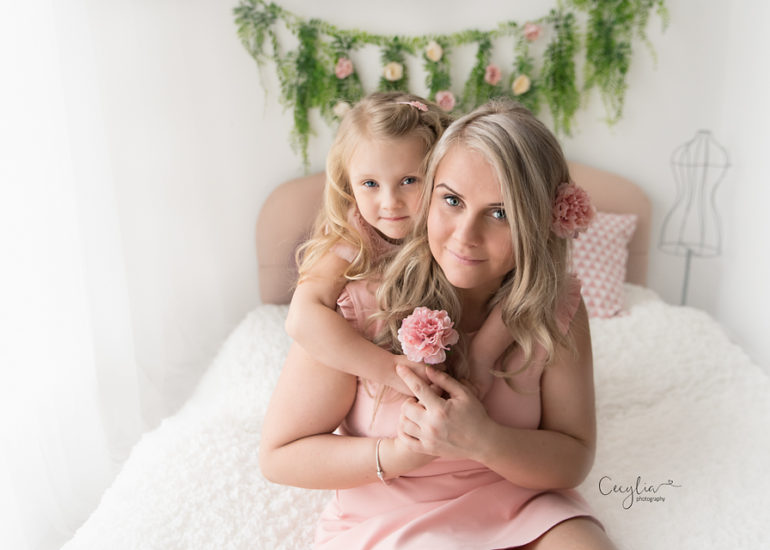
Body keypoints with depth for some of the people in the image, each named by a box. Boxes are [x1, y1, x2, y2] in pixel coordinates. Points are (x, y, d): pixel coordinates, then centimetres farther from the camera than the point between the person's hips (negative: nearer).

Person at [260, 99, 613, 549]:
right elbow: (279, 455, -12)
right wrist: (402, 453, -27)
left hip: (519, 508, 2)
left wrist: (481, 440, -26)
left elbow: (575, 460, -6)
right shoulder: (357, 303, -21)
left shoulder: (559, 309, -12)